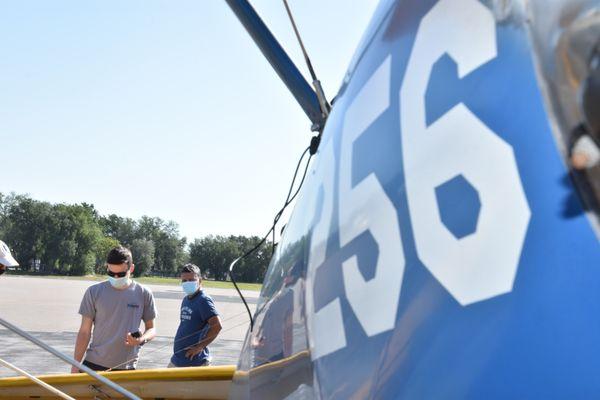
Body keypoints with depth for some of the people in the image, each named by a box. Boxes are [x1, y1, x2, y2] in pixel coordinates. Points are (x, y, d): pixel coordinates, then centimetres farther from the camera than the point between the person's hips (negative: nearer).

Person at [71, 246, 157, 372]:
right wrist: (75, 366, -2)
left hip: (126, 368, 0)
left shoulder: (143, 294, -1)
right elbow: (84, 332, 1)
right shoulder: (94, 292, -2)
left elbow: (151, 328, 8)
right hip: (94, 365, 0)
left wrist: (142, 340, -14)